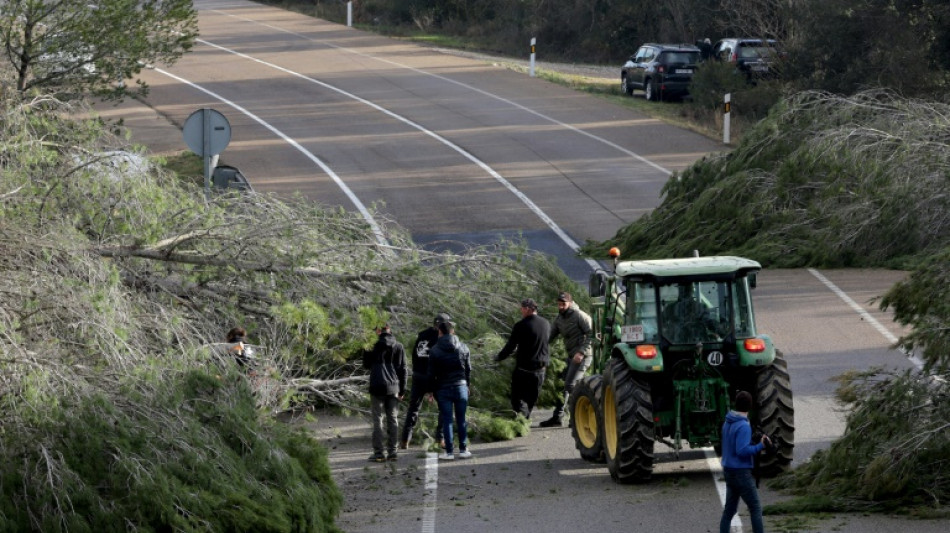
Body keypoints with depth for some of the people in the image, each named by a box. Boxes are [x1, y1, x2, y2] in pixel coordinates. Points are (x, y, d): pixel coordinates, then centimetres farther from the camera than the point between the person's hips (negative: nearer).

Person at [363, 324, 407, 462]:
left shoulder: (377, 346, -4)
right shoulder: (399, 347, 6)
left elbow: (367, 365, 6)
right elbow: (403, 369, 8)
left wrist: (366, 351, 16)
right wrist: (402, 390, 12)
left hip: (378, 388, -3)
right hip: (393, 388, 3)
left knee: (377, 420, -1)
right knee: (392, 420, 9)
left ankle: (378, 452, -5)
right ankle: (392, 452, 7)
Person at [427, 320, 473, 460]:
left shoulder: (435, 350, -4)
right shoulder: (463, 348, 3)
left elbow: (432, 374, -2)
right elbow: (468, 370, 9)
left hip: (443, 389, -2)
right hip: (461, 387, 2)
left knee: (447, 420, 1)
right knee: (461, 420, 8)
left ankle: (449, 451, 0)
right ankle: (463, 450, 10)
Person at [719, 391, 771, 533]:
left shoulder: (727, 423, 8)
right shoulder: (743, 426, -19)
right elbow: (742, 451, -24)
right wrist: (760, 446, -19)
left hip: (728, 471, 8)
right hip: (741, 473, -8)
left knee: (729, 510, 11)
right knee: (756, 509, 0)